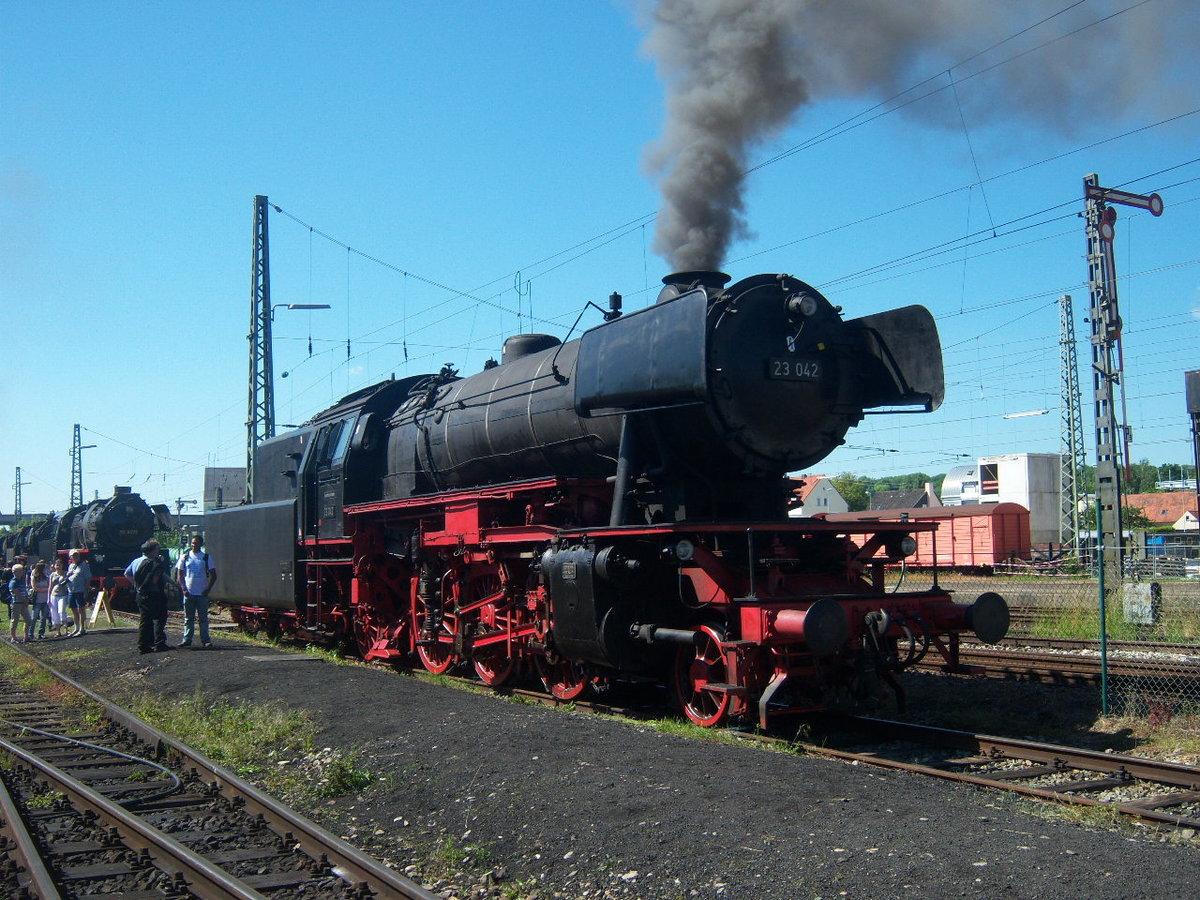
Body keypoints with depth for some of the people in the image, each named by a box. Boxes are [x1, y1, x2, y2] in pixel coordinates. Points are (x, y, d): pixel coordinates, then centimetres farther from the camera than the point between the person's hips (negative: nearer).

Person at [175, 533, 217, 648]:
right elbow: (179, 575, 7)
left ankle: (205, 640, 5)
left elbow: (213, 575, 5)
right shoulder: (185, 557, 5)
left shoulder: (206, 557, 2)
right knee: (188, 618, 6)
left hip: (202, 594, -1)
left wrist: (208, 589, -5)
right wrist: (184, 589, -4)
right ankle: (186, 640, 12)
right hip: (189, 593, 1)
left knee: (203, 618, 2)